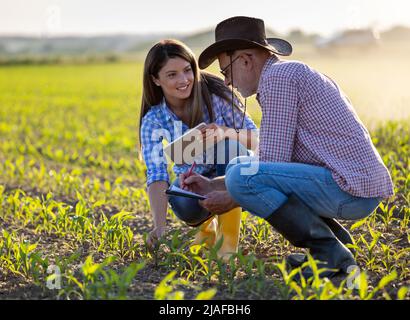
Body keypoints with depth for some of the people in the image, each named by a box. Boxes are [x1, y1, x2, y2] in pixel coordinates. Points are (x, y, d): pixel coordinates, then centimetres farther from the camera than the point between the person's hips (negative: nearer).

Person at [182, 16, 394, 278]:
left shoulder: (277, 77, -9)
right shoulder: (292, 74, 22)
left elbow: (274, 164, -14)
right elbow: (273, 163, 25)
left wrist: (232, 200, -1)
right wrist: (213, 185, 22)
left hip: (349, 185, -10)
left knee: (240, 176, -19)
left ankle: (329, 254, -12)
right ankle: (338, 239, 13)